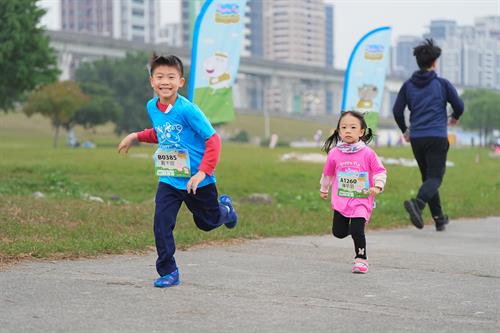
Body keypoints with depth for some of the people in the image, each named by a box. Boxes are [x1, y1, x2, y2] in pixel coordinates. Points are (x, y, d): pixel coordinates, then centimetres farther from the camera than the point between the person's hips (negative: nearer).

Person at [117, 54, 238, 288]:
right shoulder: (152, 107, -2)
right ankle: (168, 272, -1)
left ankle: (225, 209, 52)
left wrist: (202, 172, -28)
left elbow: (213, 140, -21)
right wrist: (136, 137, 6)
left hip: (197, 181, -4)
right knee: (161, 223, -12)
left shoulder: (187, 110, -23)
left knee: (207, 223, 17)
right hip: (168, 180, 4)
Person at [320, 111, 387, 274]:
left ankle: (361, 259, 6)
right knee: (339, 233, 7)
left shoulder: (368, 153, -9)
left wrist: (378, 186, -17)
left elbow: (380, 171, -1)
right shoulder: (334, 153, -2)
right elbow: (328, 173, 15)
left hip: (362, 200, -3)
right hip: (340, 200, 3)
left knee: (357, 231, -13)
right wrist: (324, 189, 26)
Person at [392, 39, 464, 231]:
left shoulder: (408, 85, 7)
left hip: (416, 138, 4)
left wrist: (405, 130, 22)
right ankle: (418, 203, -36)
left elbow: (397, 111, 4)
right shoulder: (442, 84, -1)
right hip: (437, 137, -4)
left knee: (428, 177, 15)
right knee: (435, 178, -7)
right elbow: (459, 106, 3)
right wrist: (455, 117, 27)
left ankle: (439, 219, 16)